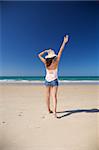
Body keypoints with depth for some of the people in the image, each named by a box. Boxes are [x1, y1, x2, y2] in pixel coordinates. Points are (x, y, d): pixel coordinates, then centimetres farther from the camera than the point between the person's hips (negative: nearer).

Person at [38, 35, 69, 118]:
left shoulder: (46, 62, -6)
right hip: (54, 81, -2)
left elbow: (39, 55, 6)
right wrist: (64, 42, -1)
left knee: (48, 96, 12)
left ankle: (49, 110, 24)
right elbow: (60, 51, -6)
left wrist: (45, 51, 9)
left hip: (47, 80, 2)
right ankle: (54, 112, -19)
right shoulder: (56, 62, -9)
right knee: (54, 96, -8)